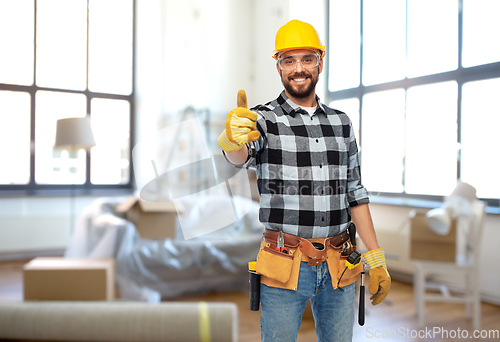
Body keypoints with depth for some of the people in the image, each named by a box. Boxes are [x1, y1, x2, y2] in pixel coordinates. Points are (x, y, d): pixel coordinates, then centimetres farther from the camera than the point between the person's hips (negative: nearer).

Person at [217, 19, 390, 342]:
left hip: (338, 267, 4)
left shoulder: (341, 122, 10)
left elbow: (355, 192, 12)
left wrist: (376, 259, 9)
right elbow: (241, 155, -26)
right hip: (285, 266, -3)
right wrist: (233, 138, -50)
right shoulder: (264, 119, -4)